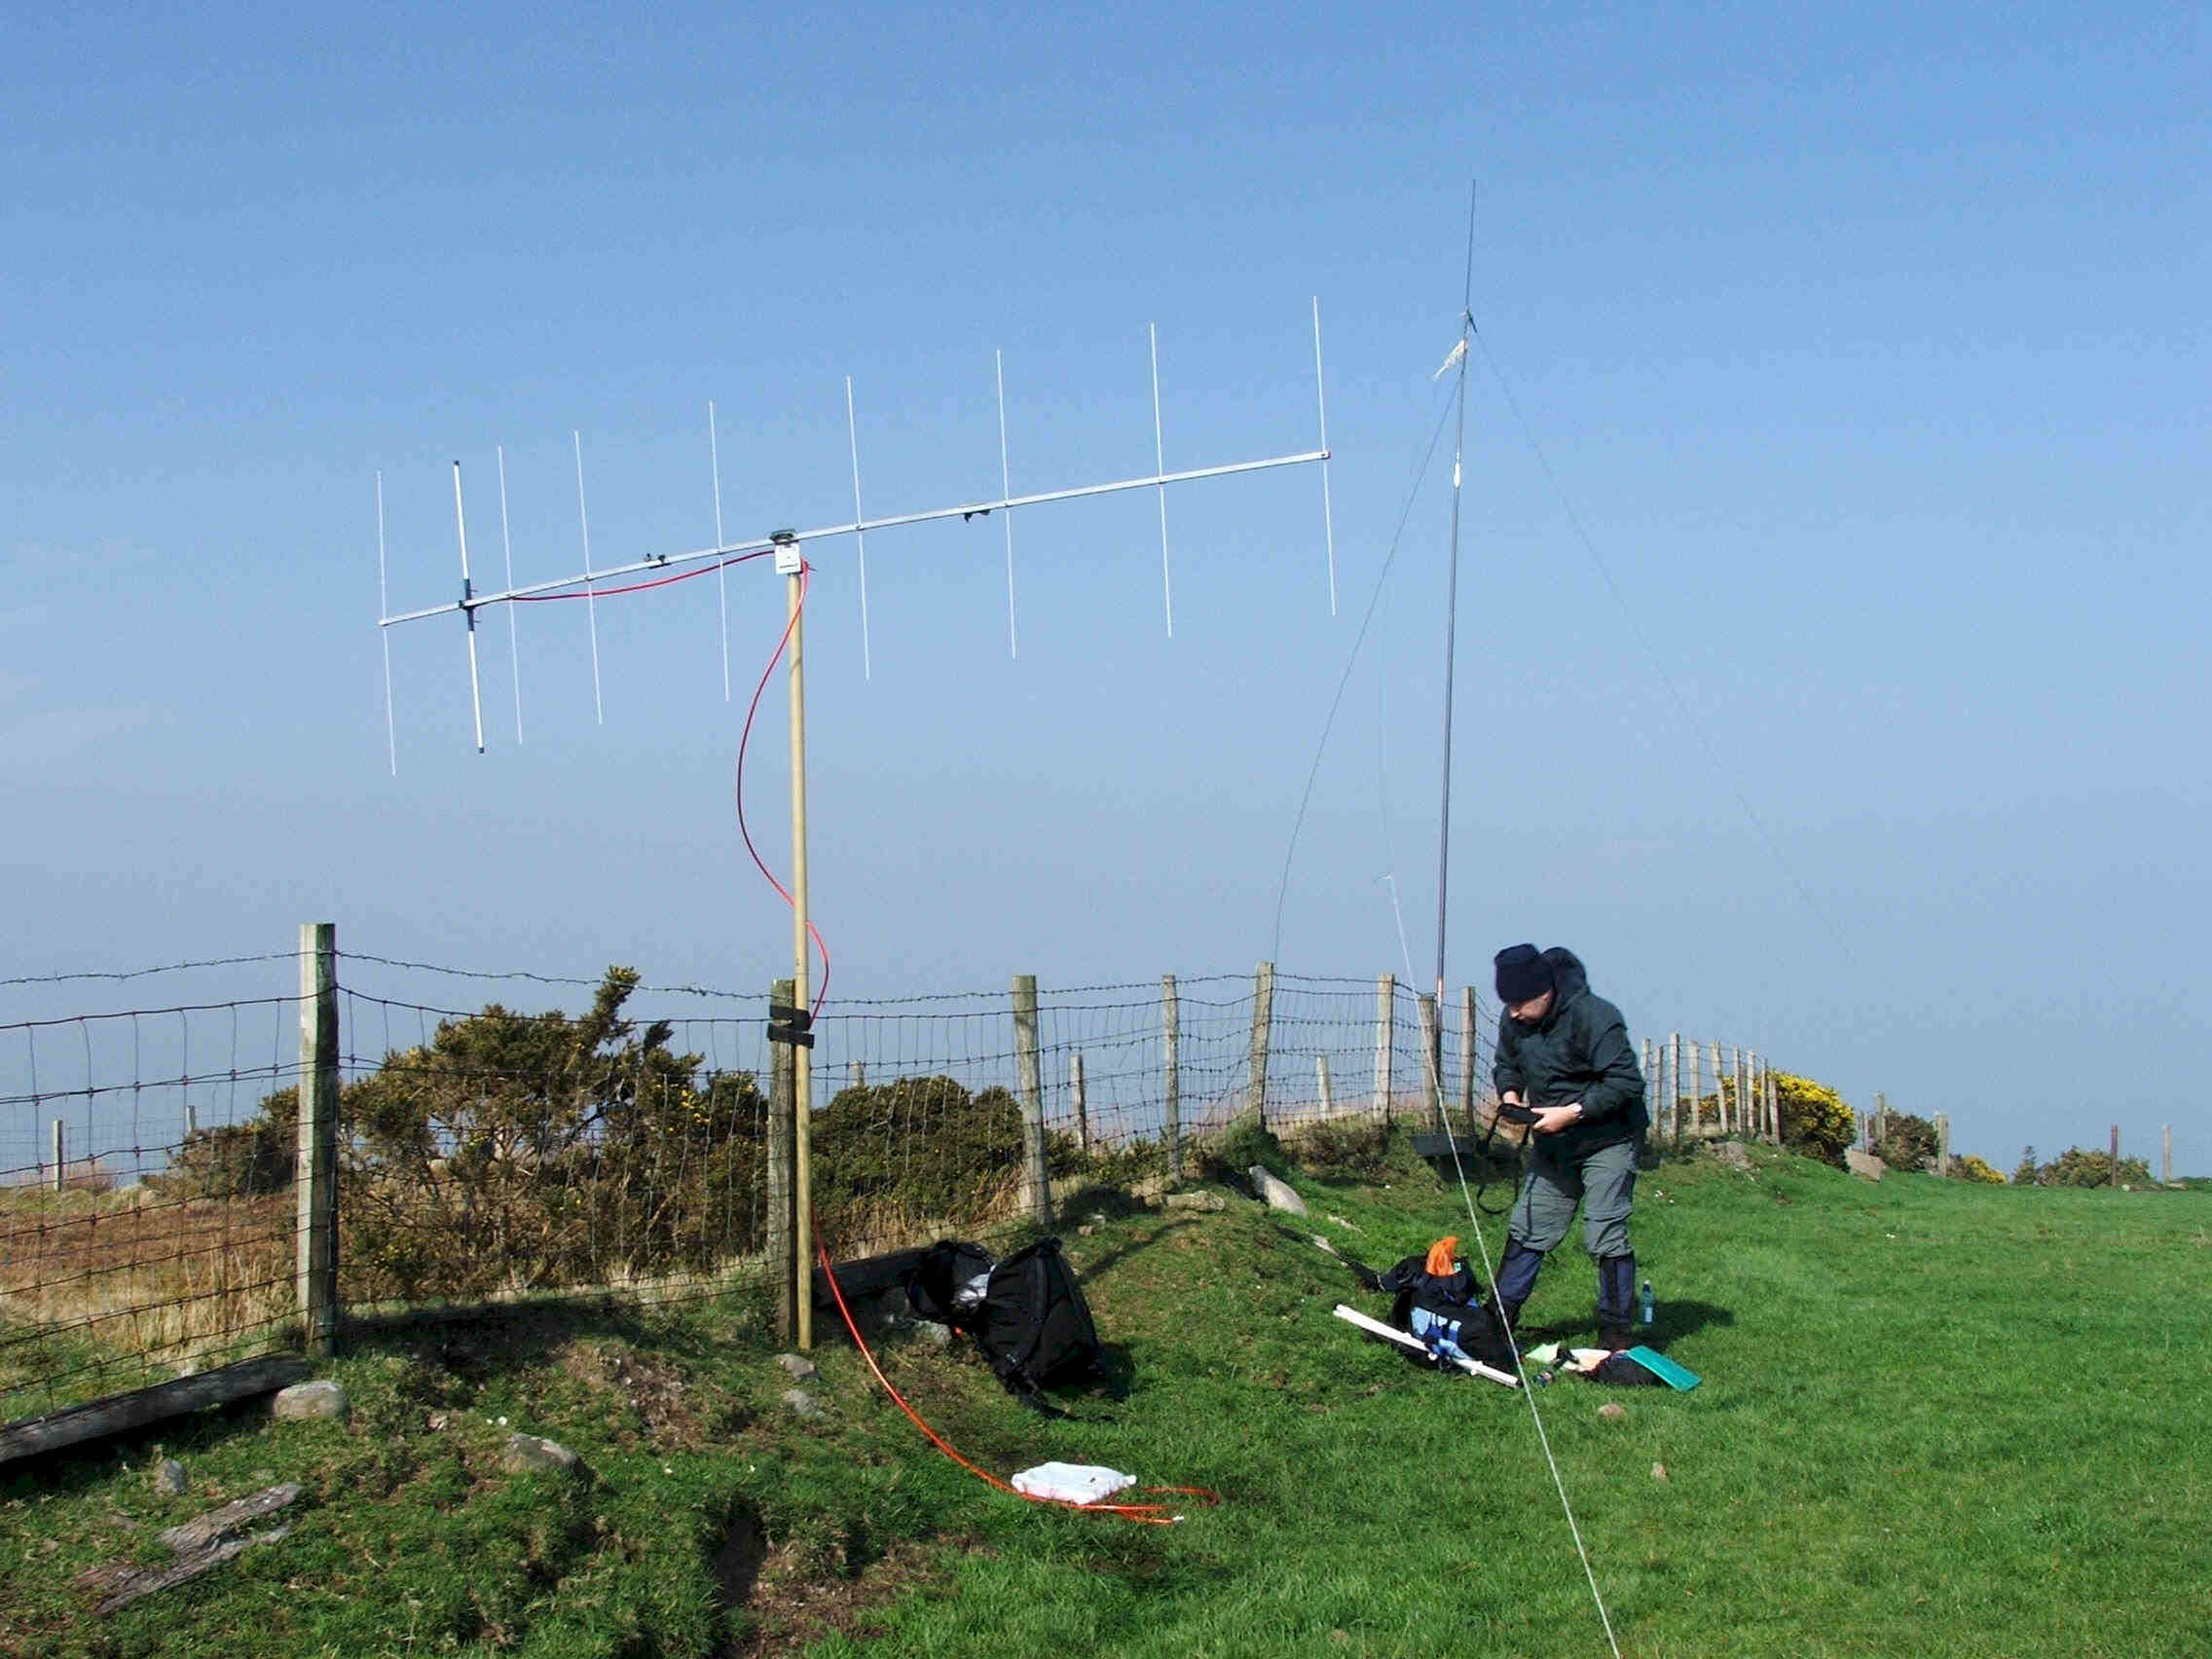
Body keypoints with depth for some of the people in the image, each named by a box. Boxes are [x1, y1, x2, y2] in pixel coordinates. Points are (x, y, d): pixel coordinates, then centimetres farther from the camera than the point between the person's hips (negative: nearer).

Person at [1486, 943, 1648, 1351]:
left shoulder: (1593, 1017, -24)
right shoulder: (1514, 1020, -1)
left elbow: (1626, 1083, -24)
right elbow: (1506, 1065, 17)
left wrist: (1572, 1112, -27)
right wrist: (1509, 1094, -5)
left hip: (1608, 1138, -7)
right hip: (1553, 1142, 7)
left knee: (1605, 1235, -10)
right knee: (1527, 1228, 8)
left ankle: (1615, 1332, -1)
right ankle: (1500, 1317, 18)